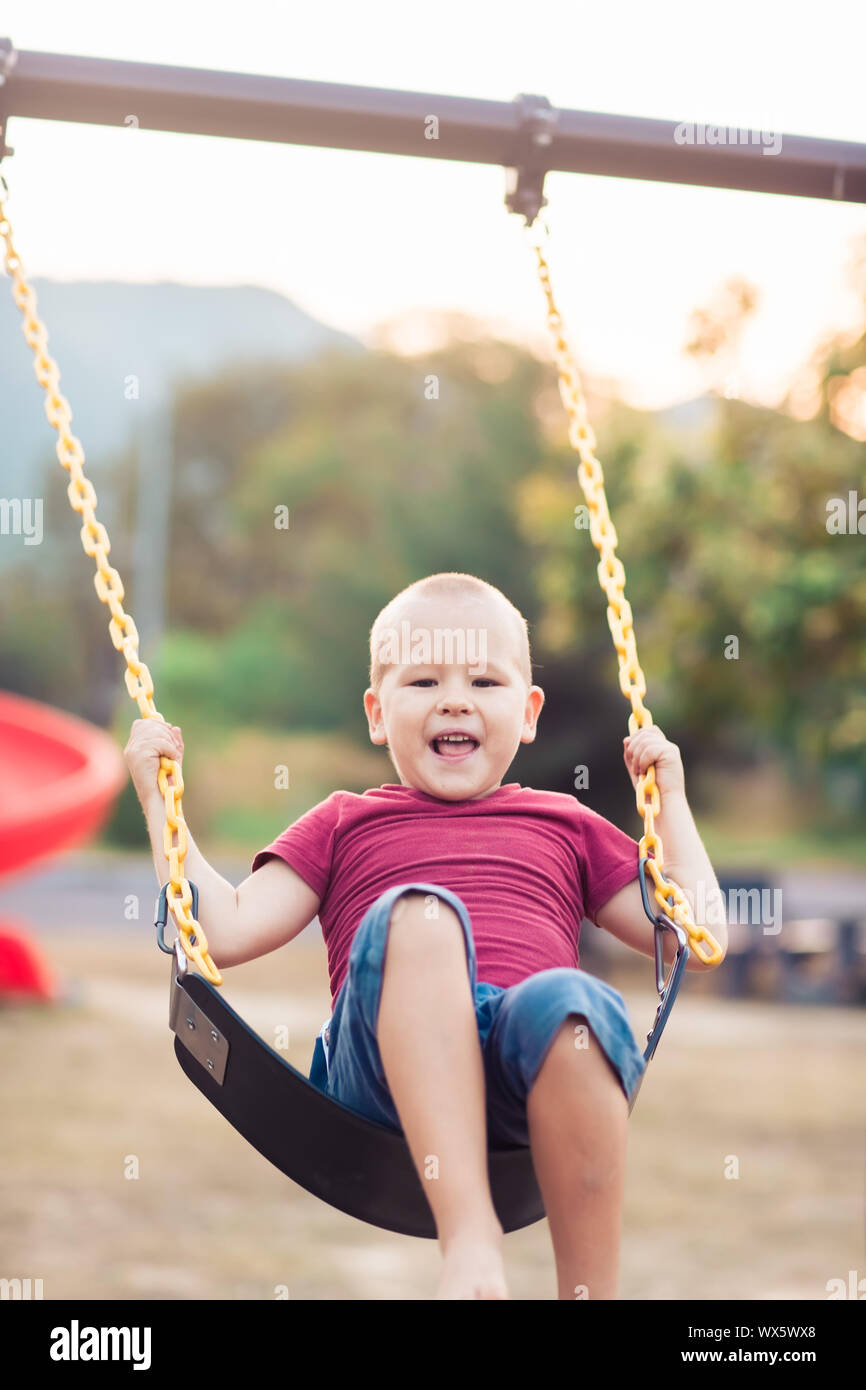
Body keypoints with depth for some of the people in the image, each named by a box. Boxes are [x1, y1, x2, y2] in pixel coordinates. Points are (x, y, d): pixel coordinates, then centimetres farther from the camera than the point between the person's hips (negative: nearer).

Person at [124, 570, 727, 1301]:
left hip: (532, 1075, 1)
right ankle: (468, 1231, -42)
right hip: (385, 1065, -1)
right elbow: (226, 931, 18)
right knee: (415, 911, -33)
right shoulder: (345, 824, 31)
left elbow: (697, 942, 27)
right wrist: (159, 798, 20)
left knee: (569, 1000, -37)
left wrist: (669, 798, 27)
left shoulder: (565, 826, 32)